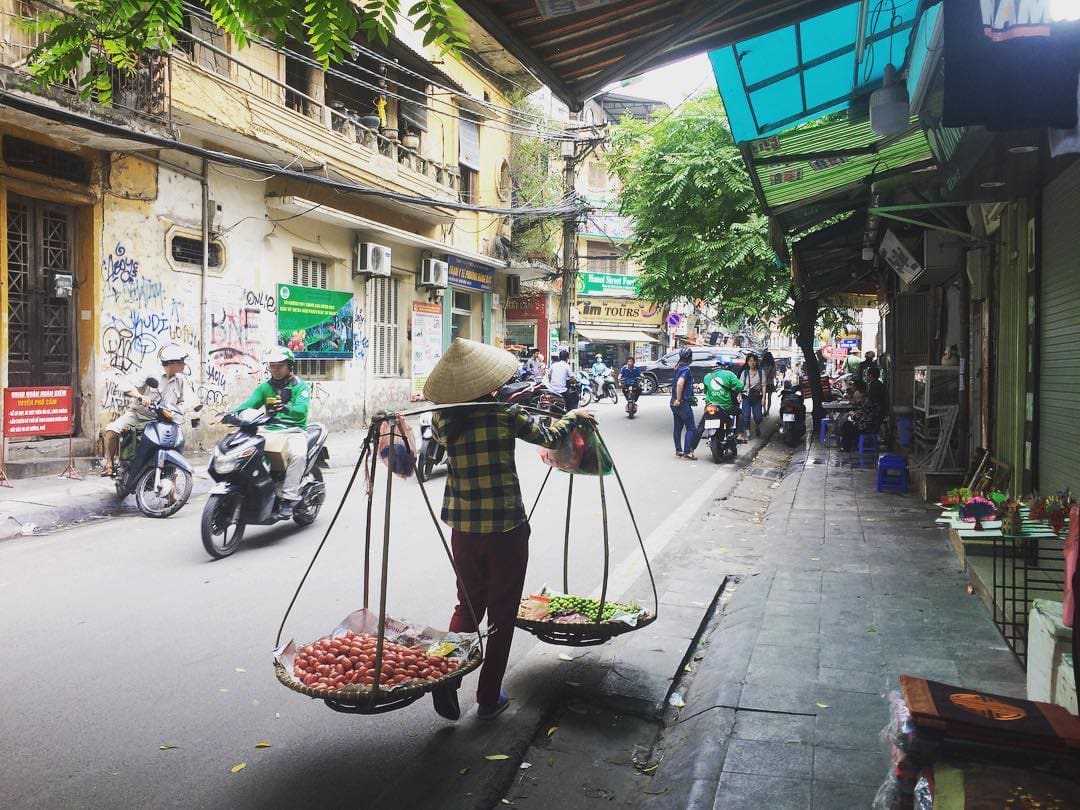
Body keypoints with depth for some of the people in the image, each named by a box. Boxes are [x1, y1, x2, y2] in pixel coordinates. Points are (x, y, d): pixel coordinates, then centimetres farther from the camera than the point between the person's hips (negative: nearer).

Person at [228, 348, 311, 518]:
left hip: (294, 431, -4)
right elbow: (249, 403, 1)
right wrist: (231, 414, -19)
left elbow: (301, 409, -17)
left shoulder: (301, 387, 1)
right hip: (269, 430, 5)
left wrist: (285, 408, -39)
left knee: (298, 455, -34)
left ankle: (288, 499, -30)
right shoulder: (264, 387, 16)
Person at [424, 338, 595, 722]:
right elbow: (549, 437, 3)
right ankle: (489, 698, 21)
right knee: (501, 612, 11)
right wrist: (573, 417, 21)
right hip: (506, 527, -3)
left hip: (463, 527, 3)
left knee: (467, 604, 20)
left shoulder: (443, 421, -3)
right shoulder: (505, 414, -11)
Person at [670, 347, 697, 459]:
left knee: (678, 427, 13)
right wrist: (678, 399, -24)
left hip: (675, 402, 9)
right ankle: (687, 452, -9)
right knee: (691, 428, -4)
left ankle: (678, 451, 16)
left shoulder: (677, 368, 12)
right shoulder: (686, 369, -16)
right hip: (683, 403, -9)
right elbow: (680, 383, -30)